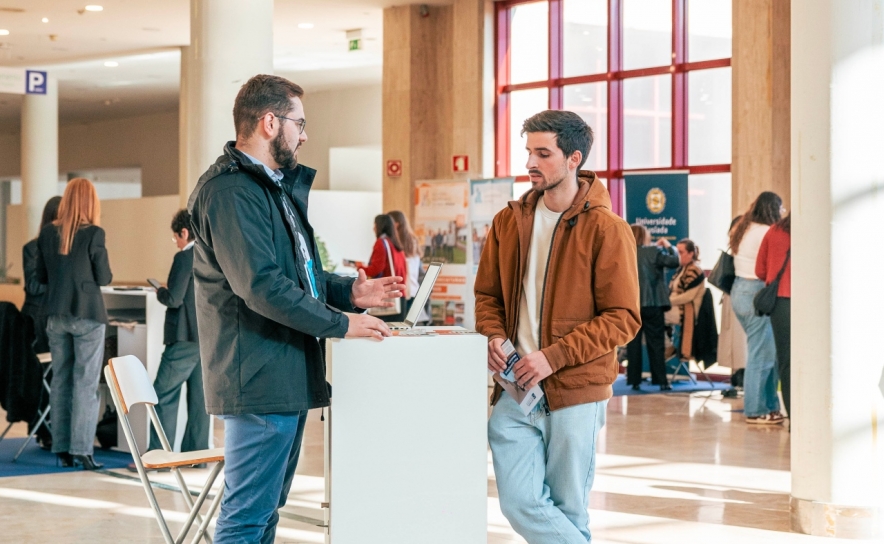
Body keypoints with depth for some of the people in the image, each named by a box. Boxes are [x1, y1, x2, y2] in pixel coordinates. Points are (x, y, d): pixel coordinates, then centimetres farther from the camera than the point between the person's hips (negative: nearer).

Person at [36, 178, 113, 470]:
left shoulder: (48, 232, 0)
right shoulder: (94, 233, -12)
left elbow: (41, 276, 8)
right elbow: (103, 278, -7)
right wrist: (109, 272, 14)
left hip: (56, 315, 4)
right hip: (87, 315, -4)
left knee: (60, 380, 10)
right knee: (86, 383, -1)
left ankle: (62, 449, 12)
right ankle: (81, 450, -4)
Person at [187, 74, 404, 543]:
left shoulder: (278, 186, 19)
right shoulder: (230, 191, -15)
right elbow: (262, 286, -23)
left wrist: (348, 292, 10)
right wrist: (340, 324, -15)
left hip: (288, 378, 11)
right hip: (260, 381, -11)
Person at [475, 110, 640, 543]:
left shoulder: (606, 229, -6)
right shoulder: (509, 221, 9)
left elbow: (623, 318, -9)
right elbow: (488, 294, 18)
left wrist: (555, 356, -18)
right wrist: (493, 336, -4)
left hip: (575, 392, -4)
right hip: (514, 388, 4)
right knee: (520, 502, -5)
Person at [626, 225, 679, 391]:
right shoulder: (653, 251, -7)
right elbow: (674, 261, -8)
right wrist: (668, 246, 8)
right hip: (652, 304, -3)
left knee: (633, 343, 5)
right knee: (656, 343, 2)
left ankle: (634, 380, 4)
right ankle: (661, 381, 1)